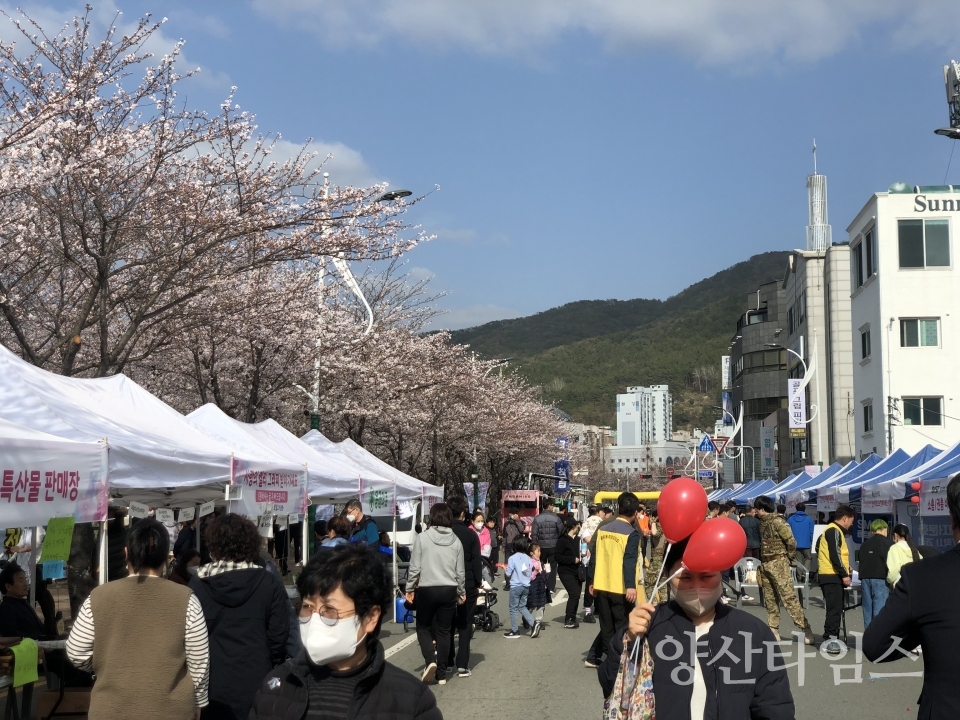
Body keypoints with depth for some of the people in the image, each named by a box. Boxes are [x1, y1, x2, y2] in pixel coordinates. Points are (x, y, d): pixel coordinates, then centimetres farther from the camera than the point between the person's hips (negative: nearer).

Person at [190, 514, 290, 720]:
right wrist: (274, 671, 10)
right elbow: (279, 636, -6)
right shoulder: (270, 583, -7)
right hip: (255, 686, 0)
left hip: (211, 685, 1)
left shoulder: (198, 583, -5)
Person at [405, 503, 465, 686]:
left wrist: (409, 588, 5)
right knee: (444, 631, 11)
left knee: (423, 627, 13)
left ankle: (430, 660, -9)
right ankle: (442, 674, 12)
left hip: (427, 590, -3)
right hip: (449, 590, 3)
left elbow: (415, 567, -8)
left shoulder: (422, 538, -9)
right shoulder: (456, 541, -1)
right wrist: (461, 592, 19)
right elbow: (460, 571, 5)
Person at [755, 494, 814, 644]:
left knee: (789, 597, -11)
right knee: (770, 600, 9)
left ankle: (806, 630, -9)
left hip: (778, 563, -8)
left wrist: (786, 557, -2)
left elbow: (791, 542, -15)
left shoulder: (777, 522, -13)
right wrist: (761, 560, 11)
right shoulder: (763, 522, 12)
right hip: (764, 564, 8)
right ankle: (773, 631, 14)